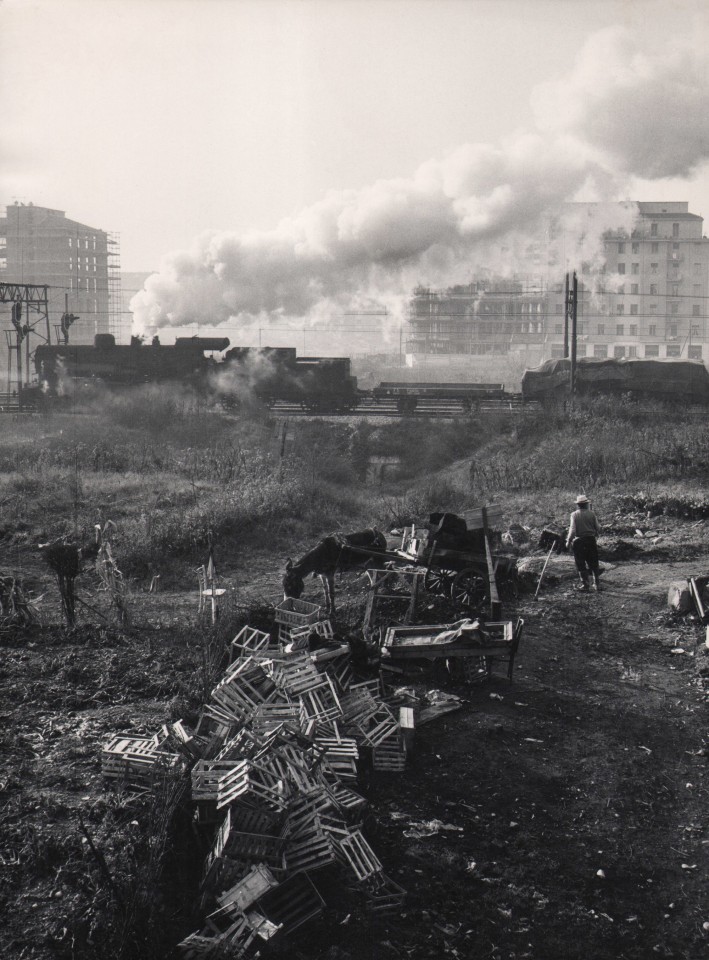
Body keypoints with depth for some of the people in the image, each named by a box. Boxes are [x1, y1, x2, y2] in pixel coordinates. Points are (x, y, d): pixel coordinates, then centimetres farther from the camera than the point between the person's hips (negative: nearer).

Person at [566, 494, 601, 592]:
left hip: (579, 541, -2)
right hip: (591, 540, 2)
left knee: (581, 564, 6)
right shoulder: (592, 514, -2)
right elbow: (598, 529, -1)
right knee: (593, 563, 12)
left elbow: (573, 530, -13)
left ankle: (585, 584, 7)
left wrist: (568, 541, -1)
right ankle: (596, 583, 12)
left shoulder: (574, 514, -8)